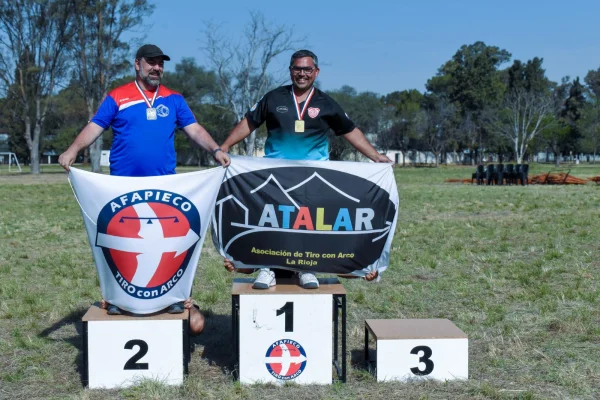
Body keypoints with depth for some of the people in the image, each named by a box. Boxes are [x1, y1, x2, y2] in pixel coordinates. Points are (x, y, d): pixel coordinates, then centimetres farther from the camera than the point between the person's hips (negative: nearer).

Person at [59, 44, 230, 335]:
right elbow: (94, 127, -1)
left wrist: (215, 150, -11)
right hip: (123, 184, -1)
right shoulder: (117, 98, 4)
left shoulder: (173, 100, 10)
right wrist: (73, 150, -17)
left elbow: (194, 129, 6)